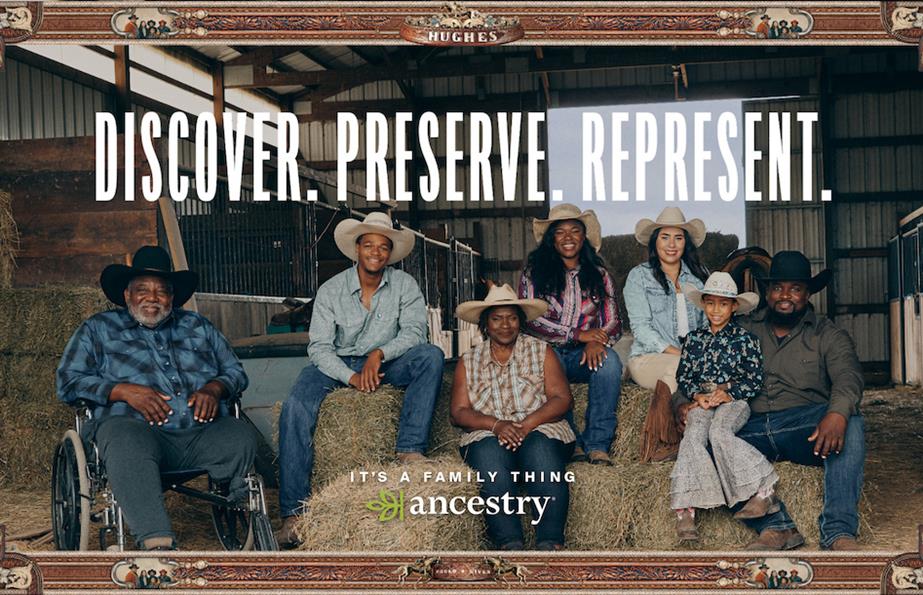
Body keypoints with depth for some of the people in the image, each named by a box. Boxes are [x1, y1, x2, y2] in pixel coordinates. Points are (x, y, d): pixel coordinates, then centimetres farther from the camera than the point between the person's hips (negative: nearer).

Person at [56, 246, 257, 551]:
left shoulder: (198, 326, 27)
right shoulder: (98, 329, 19)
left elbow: (235, 372, 23)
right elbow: (68, 382, 9)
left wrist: (214, 388, -1)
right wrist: (124, 391, -7)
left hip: (202, 434, 3)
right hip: (137, 428, -2)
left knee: (241, 435, -30)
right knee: (124, 441, -39)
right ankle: (157, 543, -48)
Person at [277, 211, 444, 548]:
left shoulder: (405, 286, -2)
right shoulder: (330, 291, -5)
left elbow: (414, 331, -13)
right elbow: (319, 347, -10)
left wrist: (379, 353, -29)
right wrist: (351, 377, -25)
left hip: (387, 365, 1)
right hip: (338, 365, -1)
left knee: (432, 356, -27)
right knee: (295, 408, -27)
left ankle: (410, 451, -31)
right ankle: (293, 511, -26)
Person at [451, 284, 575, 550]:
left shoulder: (541, 351, 14)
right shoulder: (468, 361, 16)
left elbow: (562, 398, 2)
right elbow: (459, 412, 5)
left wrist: (528, 423, -15)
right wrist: (496, 424, -15)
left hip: (539, 429, 0)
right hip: (487, 434, 0)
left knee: (541, 448, -35)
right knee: (490, 453, -34)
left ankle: (550, 543, -40)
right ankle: (509, 543, -41)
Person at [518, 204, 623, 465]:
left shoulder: (599, 275, 12)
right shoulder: (533, 274, 5)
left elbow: (613, 324, 6)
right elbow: (528, 320, -6)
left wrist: (597, 341, -19)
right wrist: (577, 334, -15)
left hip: (584, 356, 2)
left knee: (609, 360, -31)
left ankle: (597, 443, -28)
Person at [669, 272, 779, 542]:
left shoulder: (744, 339, 8)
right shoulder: (694, 338, 18)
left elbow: (756, 380, 3)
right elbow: (683, 376, 17)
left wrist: (728, 392, -9)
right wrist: (697, 395, -3)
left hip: (733, 401, -2)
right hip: (701, 403, 2)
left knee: (719, 432, -35)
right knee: (693, 436, -28)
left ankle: (763, 491, -30)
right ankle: (685, 511, -37)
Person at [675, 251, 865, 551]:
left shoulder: (828, 335, 11)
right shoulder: (743, 332, 18)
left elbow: (848, 375, -9)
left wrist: (837, 414, -33)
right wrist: (684, 401, -11)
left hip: (805, 426, -1)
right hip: (751, 428, 2)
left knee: (851, 422, -32)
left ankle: (839, 530, -33)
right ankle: (776, 526, -32)